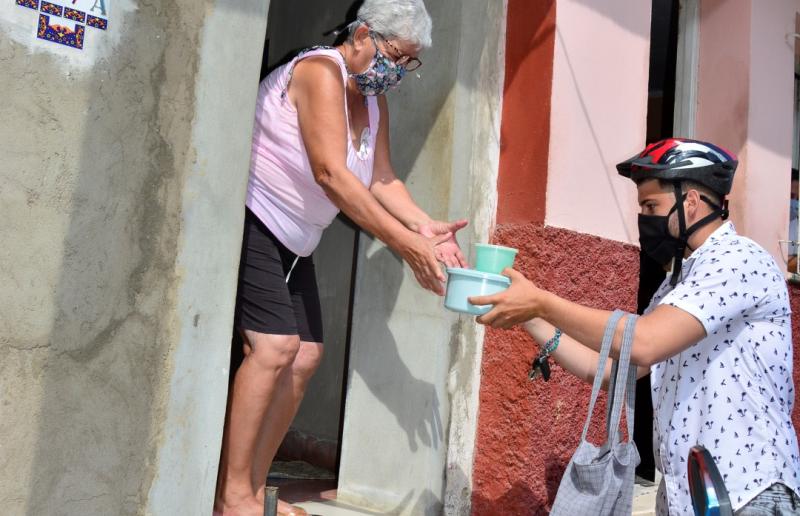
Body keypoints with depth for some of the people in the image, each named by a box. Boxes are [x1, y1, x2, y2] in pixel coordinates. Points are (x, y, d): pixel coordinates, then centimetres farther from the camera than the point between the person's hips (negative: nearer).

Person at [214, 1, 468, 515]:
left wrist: (426, 228, -15)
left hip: (292, 241, 9)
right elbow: (331, 173, -28)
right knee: (276, 345, -21)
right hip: (249, 222, -9)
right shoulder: (320, 71, -17)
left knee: (306, 356, 3)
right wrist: (405, 243, -31)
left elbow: (382, 180, 3)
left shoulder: (374, 101, 11)